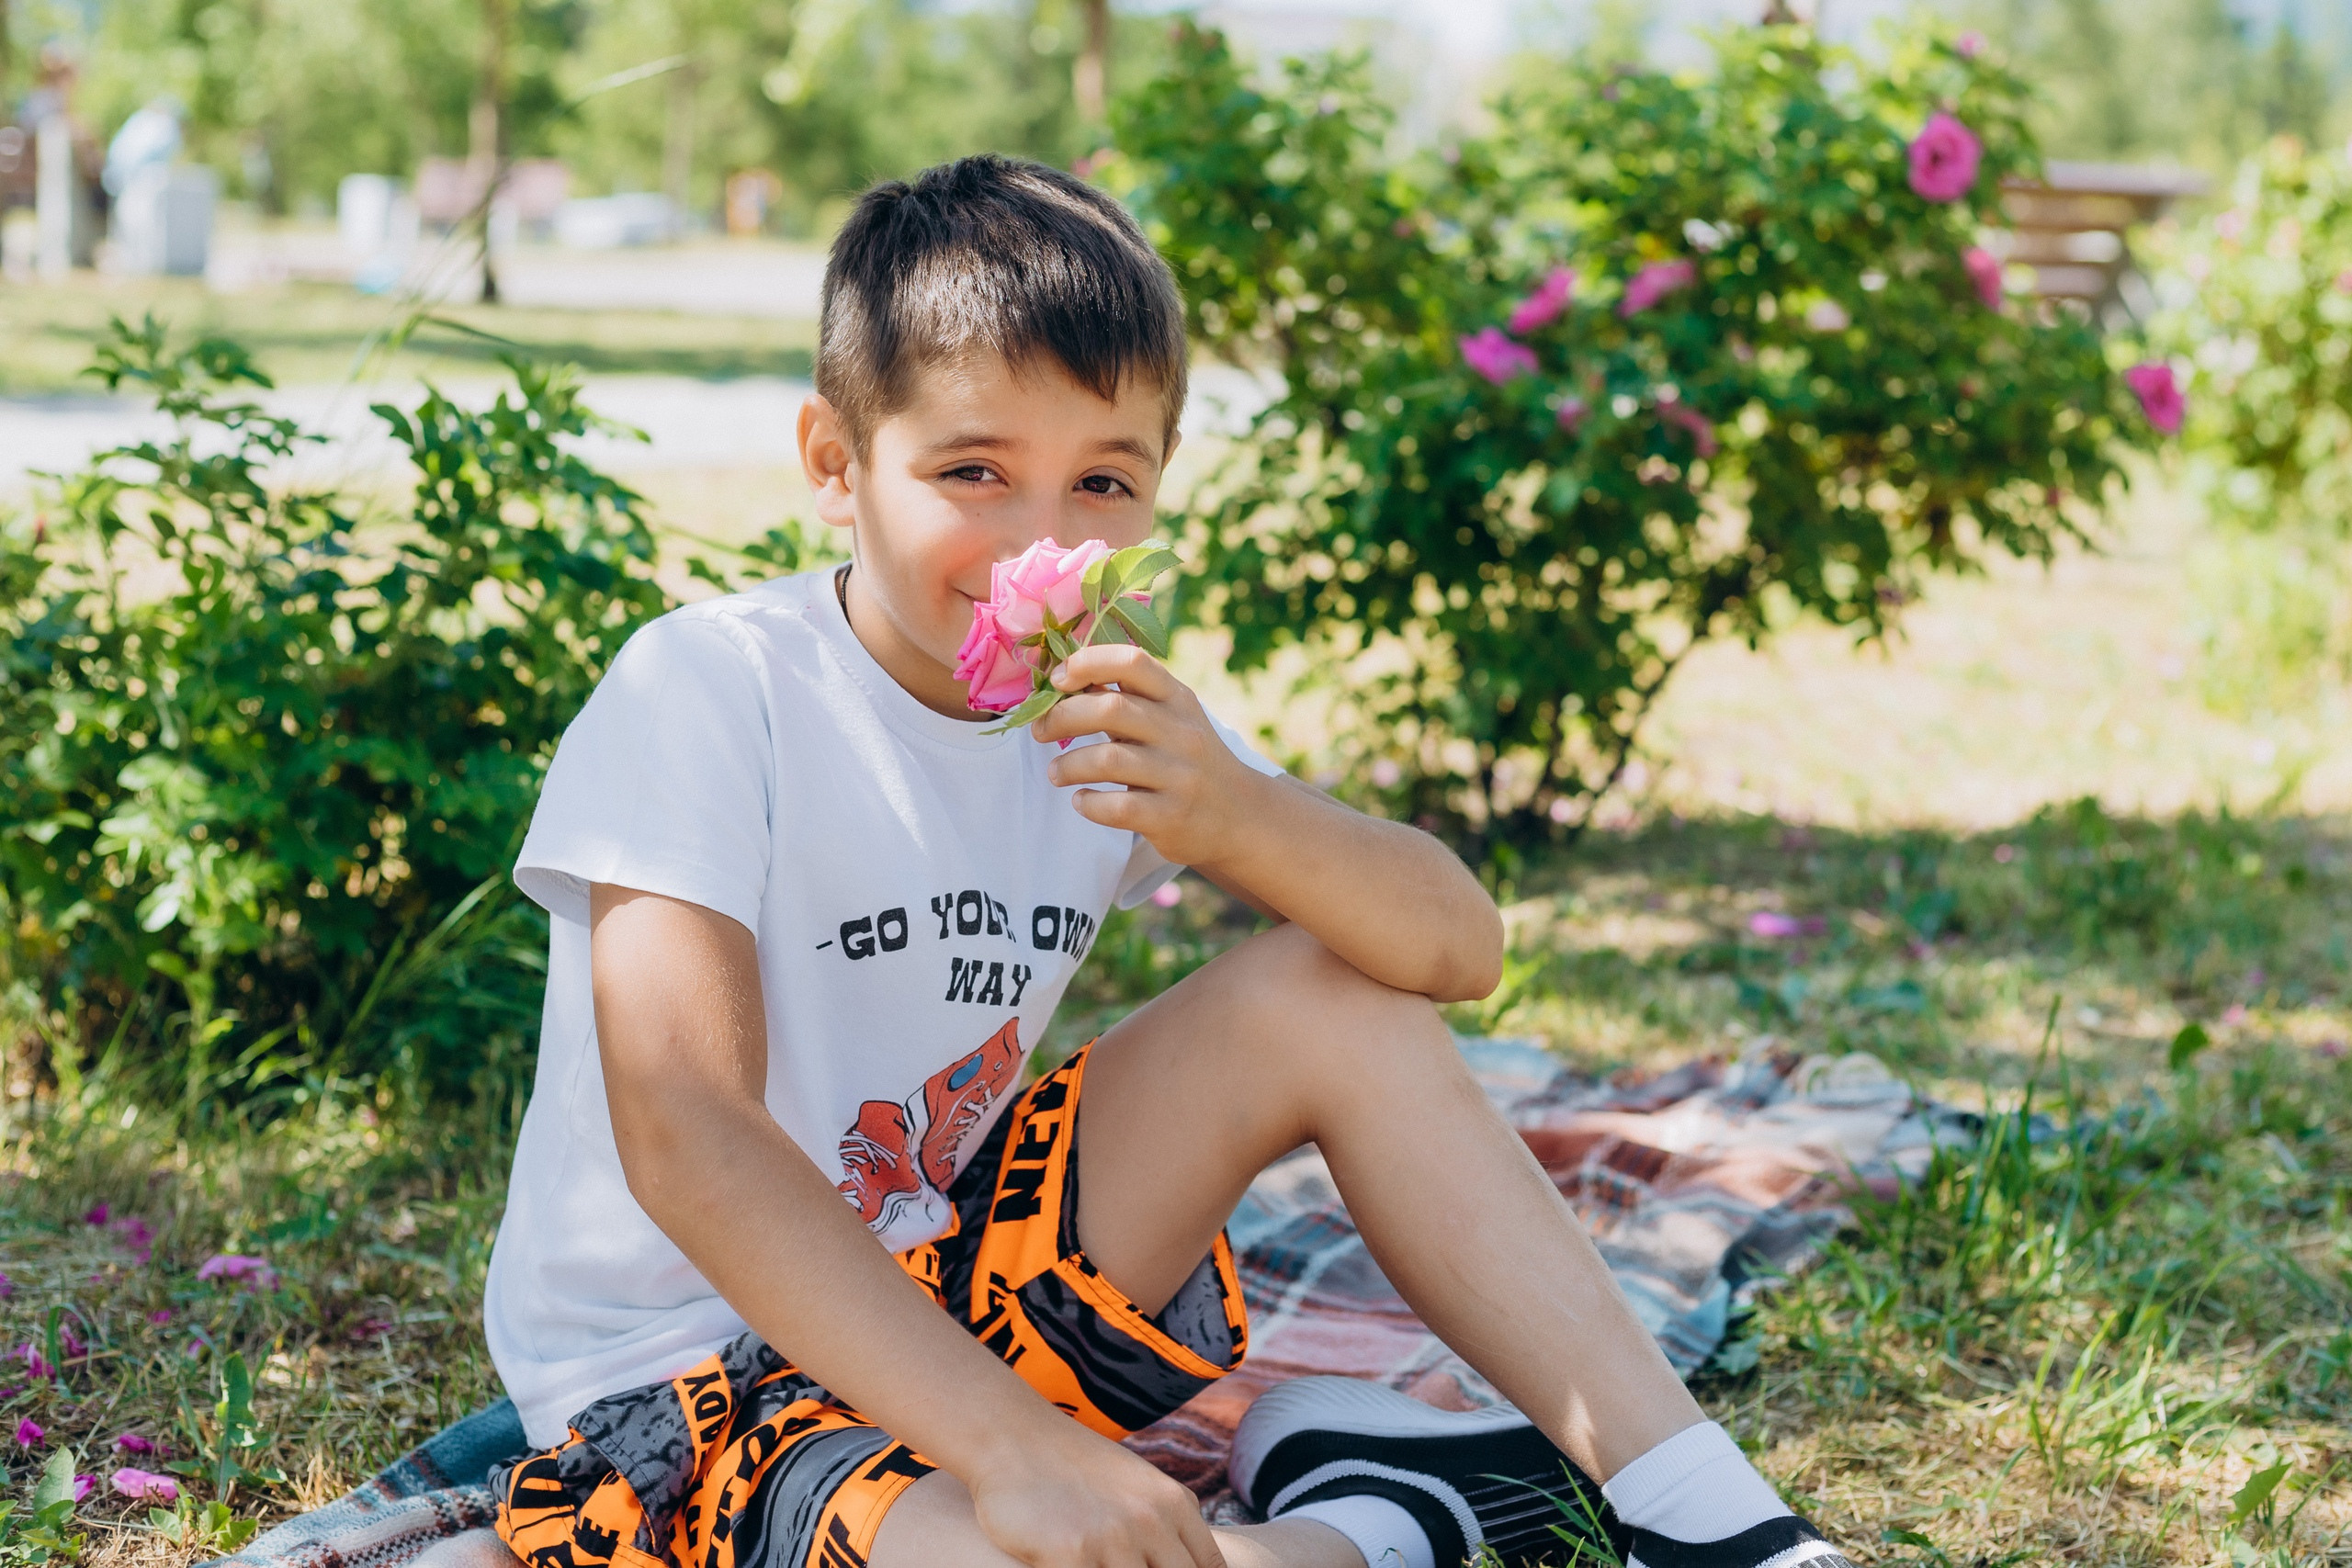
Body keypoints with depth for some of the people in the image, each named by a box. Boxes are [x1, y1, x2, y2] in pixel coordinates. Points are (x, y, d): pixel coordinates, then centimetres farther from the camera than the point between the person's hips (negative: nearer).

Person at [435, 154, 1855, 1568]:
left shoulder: (1099, 713, 0)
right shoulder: (705, 695, -19)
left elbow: (1458, 947, -6)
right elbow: (683, 1134, -29)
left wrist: (1230, 816, -28)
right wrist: (1012, 1444, -38)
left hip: (963, 1299, 7)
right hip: (684, 1388, -6)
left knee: (1330, 996, -4)